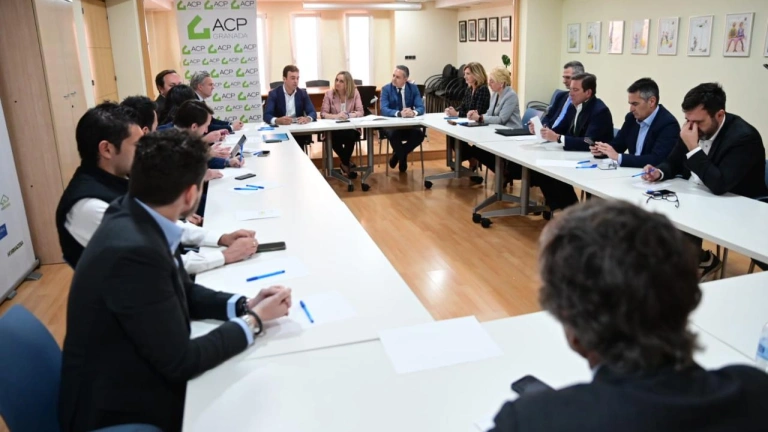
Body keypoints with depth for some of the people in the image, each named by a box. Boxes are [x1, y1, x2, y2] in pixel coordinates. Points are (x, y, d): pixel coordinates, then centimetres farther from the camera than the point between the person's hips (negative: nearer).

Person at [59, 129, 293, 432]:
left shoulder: (135, 216, -6)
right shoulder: (134, 252, -32)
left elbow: (184, 294, 7)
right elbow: (180, 361, -23)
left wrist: (243, 305, -6)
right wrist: (254, 320, -13)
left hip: (135, 376, 7)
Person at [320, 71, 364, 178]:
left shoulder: (355, 92, 1)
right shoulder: (329, 94, 0)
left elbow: (360, 112, -4)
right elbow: (323, 113, -6)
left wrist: (348, 115, -23)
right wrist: (336, 116, -25)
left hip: (351, 128, 0)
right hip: (334, 129, 0)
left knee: (350, 136, -34)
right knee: (336, 138, -33)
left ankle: (344, 163, -7)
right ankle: (347, 163, -4)